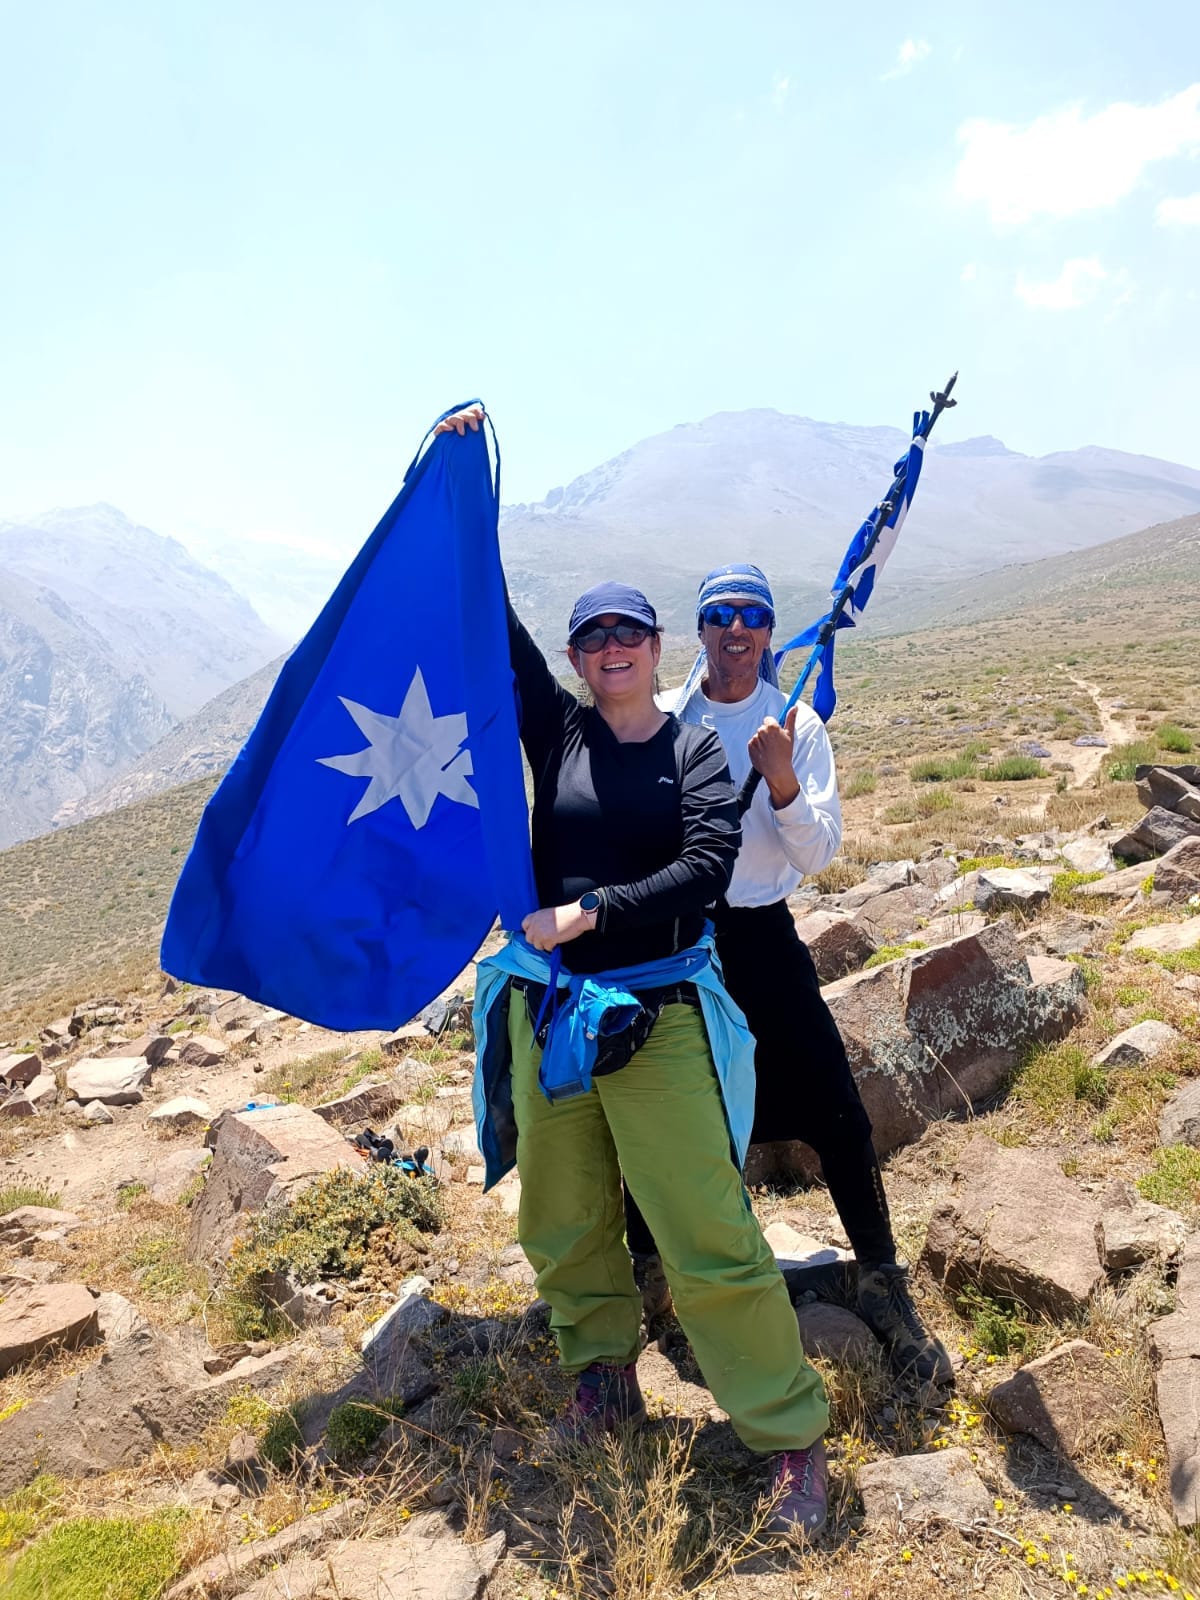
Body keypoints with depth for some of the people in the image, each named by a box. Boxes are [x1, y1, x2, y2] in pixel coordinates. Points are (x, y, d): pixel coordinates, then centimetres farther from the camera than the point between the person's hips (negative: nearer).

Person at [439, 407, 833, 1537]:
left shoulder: (697, 749, 1)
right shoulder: (556, 733, 4)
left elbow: (706, 867, -14)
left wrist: (589, 913, -20)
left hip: (659, 1010, -3)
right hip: (547, 1006, 3)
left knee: (707, 1238, -1)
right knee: (562, 1223, 16)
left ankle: (790, 1435, 20)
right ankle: (604, 1375, 42)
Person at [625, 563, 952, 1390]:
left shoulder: (797, 725, -3)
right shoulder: (662, 719, -3)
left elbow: (820, 853, -9)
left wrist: (782, 781, -24)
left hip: (761, 934, 0)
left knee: (837, 1113, 1)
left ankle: (883, 1283, 24)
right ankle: (648, 1269, 36)